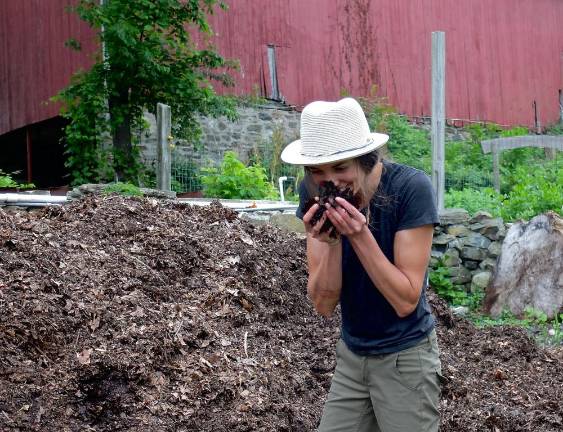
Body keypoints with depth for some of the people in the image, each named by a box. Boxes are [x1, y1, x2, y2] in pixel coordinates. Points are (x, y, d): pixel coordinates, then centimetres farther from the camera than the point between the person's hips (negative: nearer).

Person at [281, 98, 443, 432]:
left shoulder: (411, 188, -22)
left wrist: (360, 234, -31)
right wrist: (331, 242, -27)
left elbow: (405, 301, -21)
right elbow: (323, 304, -10)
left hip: (405, 357, -4)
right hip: (351, 354, 4)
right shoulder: (313, 193, -10)